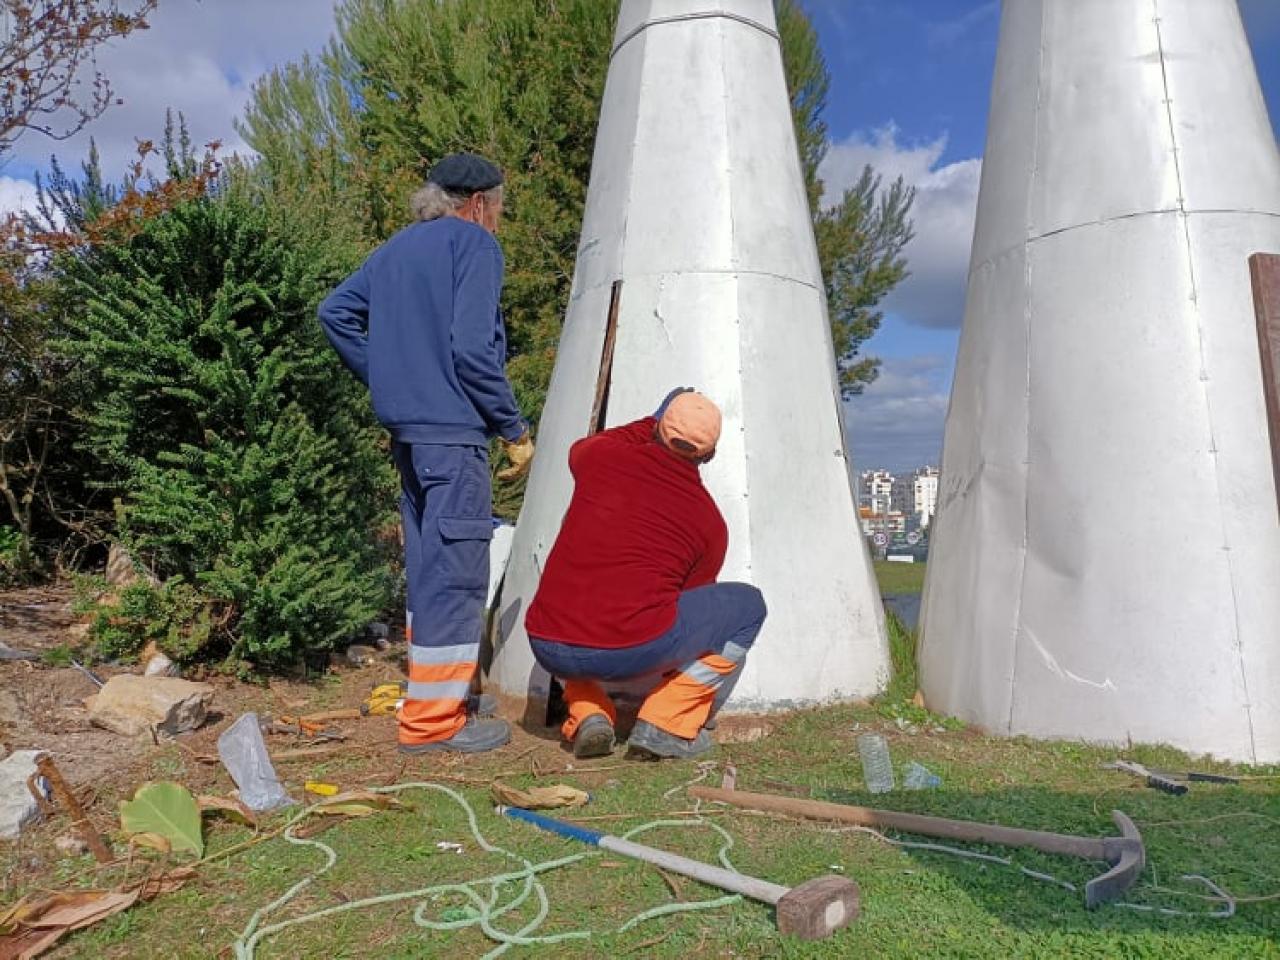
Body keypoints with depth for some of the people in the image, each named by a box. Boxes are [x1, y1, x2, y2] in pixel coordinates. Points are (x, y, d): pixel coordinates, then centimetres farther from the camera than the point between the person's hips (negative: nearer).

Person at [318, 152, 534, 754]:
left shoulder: (396, 248, 19)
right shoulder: (474, 243, -4)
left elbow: (334, 311, 17)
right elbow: (473, 347, -15)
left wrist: (385, 381, 15)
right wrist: (514, 428, -9)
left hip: (406, 428, 9)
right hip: (454, 431, -9)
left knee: (429, 566, 16)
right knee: (457, 569, -4)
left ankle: (437, 690, 28)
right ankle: (434, 719, 1)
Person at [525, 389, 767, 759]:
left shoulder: (602, 458, 8)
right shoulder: (710, 522, 6)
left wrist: (651, 424, 46)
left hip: (548, 649, 4)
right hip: (634, 651, -3)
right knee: (747, 605, 16)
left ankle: (586, 717, 17)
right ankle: (667, 725, 10)